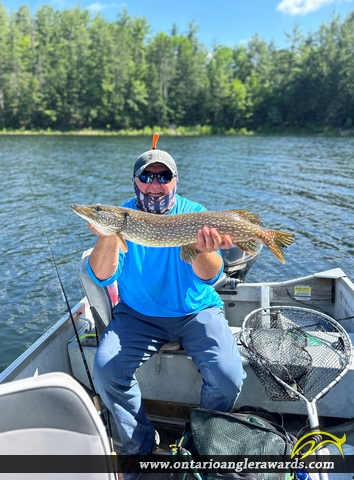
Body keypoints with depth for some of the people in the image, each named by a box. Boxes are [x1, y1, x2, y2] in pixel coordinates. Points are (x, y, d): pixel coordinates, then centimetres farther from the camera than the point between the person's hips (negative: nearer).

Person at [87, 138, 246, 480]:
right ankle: (140, 447, 9)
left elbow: (210, 277, -19)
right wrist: (108, 237, -35)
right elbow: (102, 276, -15)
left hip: (196, 312, 0)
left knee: (228, 377, -19)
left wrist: (203, 251, -42)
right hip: (138, 314, 1)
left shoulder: (195, 214, -8)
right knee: (105, 371, -19)